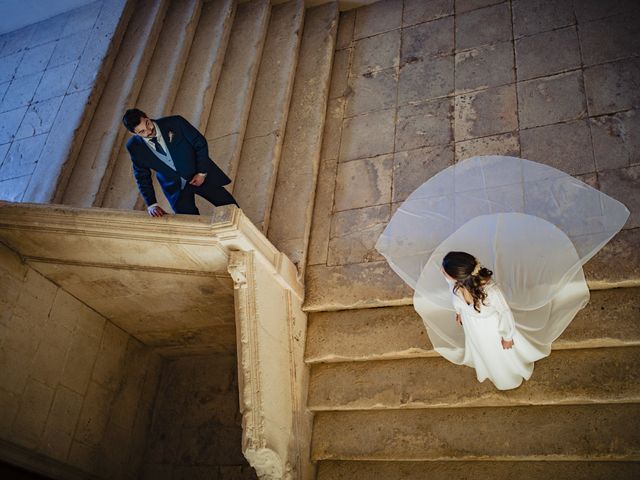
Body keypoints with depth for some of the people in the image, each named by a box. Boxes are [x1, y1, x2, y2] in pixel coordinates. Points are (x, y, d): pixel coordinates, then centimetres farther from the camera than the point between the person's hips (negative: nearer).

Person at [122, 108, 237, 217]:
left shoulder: (175, 122, -19)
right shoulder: (134, 146, -12)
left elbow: (200, 143, -8)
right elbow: (142, 176, -1)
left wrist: (202, 172, -11)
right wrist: (151, 204, -7)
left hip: (200, 176, 0)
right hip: (175, 187, 1)